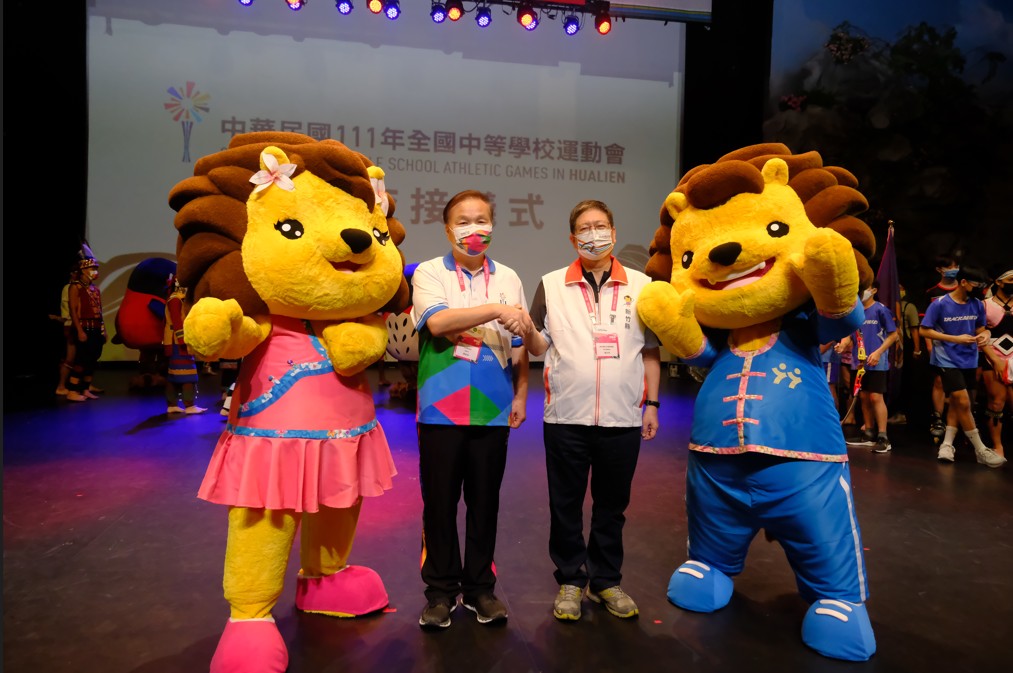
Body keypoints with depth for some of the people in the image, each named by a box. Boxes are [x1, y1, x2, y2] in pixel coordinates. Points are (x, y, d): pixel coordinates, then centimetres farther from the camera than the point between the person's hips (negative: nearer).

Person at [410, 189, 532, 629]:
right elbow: (437, 321, -17)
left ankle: (479, 586, 25)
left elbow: (519, 346, 12)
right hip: (441, 409, -2)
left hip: (493, 410, 2)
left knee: (485, 501, 10)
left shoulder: (508, 278, 10)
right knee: (439, 501, 6)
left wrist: (521, 394, 8)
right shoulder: (429, 273, 2)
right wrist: (496, 310, -21)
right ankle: (441, 589, 22)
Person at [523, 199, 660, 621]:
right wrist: (528, 331, -20)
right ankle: (570, 581, 26)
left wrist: (651, 404, 6)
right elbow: (539, 347, 2)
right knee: (565, 503, 9)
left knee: (612, 504, 13)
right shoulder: (552, 285, 3)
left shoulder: (641, 285, 5)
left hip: (623, 417, 1)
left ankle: (606, 581, 30)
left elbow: (651, 349, 9)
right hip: (565, 416, 0)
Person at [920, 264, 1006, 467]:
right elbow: (925, 331, -11)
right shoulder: (939, 304, -13)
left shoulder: (977, 305, 2)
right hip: (948, 360, -5)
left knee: (956, 402, 10)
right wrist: (956, 339, -19)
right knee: (963, 403, -9)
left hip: (969, 360, 6)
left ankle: (947, 444, 21)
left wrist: (984, 335, -11)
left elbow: (980, 328, 14)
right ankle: (980, 450, 1)